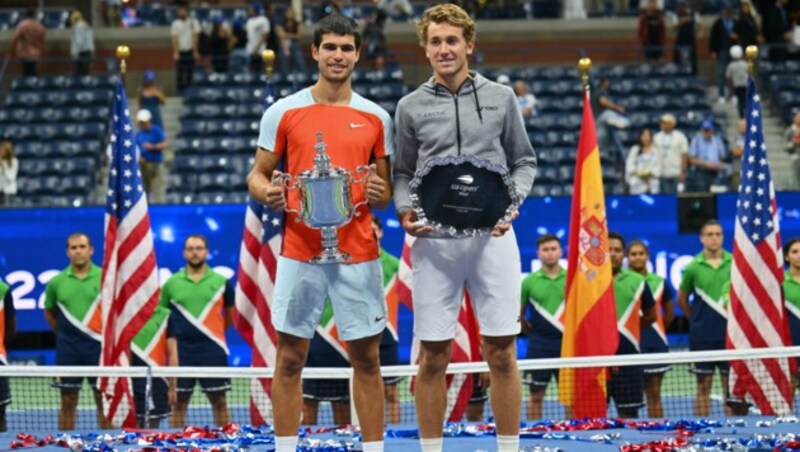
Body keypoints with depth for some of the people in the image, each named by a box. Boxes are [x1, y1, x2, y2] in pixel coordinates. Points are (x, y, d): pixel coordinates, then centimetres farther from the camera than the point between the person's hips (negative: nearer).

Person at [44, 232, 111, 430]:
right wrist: (64, 335, 13)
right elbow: (49, 314, 17)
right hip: (68, 351, 1)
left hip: (99, 347, -1)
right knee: (68, 404, 6)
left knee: (104, 402, 2)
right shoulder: (56, 282, 4)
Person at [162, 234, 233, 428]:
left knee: (219, 401, 2)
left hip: (212, 350, 0)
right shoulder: (171, 283, 6)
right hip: (181, 351, 0)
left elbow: (230, 316, 16)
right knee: (179, 401, 3)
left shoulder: (221, 282, 6)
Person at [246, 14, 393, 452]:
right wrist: (266, 192, -15)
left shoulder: (376, 117, 7)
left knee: (367, 359, 4)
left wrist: (379, 194, -11)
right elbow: (257, 174, 7)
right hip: (299, 253, -1)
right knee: (290, 359, 2)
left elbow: (387, 189, 12)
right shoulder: (283, 112, 3)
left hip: (358, 254, 1)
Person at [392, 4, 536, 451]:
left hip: (492, 236, 0)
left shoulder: (501, 98, 7)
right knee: (433, 358, 2)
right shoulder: (411, 107, 8)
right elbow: (403, 172, 14)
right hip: (433, 240, 0)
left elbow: (525, 162, 13)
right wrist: (406, 209, -6)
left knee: (501, 355, 0)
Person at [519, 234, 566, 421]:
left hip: (566, 342, 1)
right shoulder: (529, 281, 2)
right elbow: (519, 314, 9)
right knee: (536, 394, 3)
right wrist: (531, 332, 6)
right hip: (539, 344, -1)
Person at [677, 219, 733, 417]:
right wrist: (698, 319, 10)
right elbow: (682, 300, 10)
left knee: (730, 382, 4)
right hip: (702, 336, -1)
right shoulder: (693, 267, -1)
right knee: (703, 384, 3)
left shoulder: (734, 263, 1)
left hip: (729, 332, 1)